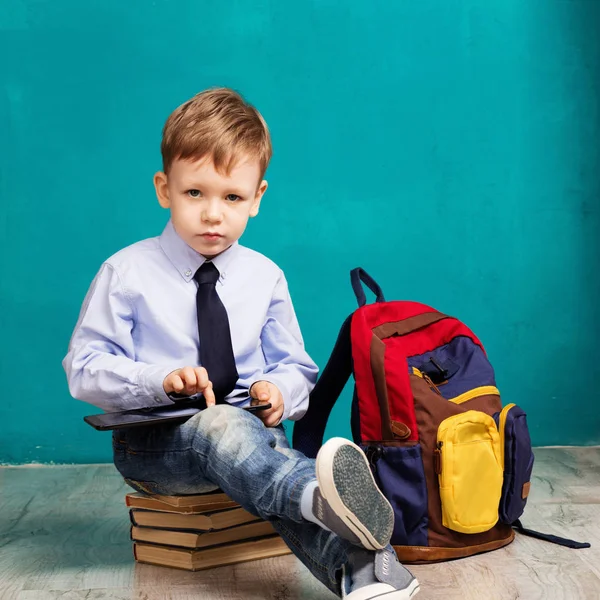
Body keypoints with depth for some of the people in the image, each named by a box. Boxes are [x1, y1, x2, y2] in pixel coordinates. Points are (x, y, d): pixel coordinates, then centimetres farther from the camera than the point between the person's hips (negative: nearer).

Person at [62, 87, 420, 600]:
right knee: (223, 428, -37)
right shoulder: (127, 273, -2)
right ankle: (319, 496, -63)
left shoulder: (265, 277, 7)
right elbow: (84, 369, -4)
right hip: (155, 442, -2)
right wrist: (160, 381, -21)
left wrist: (279, 390, -12)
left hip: (246, 427, 3)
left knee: (272, 451, -34)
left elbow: (296, 368, 13)